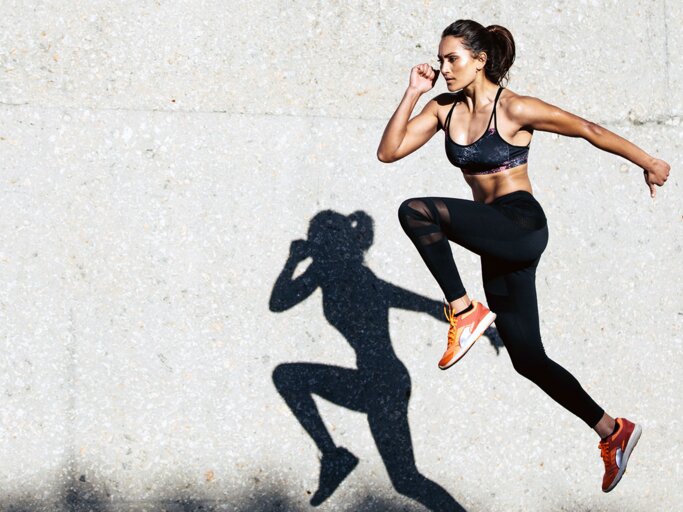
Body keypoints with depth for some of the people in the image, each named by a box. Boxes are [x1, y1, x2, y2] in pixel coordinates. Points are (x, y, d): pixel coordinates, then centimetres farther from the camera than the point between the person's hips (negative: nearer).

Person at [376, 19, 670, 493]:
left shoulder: (515, 109, -10)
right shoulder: (445, 109, 9)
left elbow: (589, 130, -2)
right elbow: (388, 151, 4)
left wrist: (648, 162, 5)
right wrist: (412, 94, -3)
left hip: (522, 226, -8)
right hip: (495, 244, 8)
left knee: (416, 211, -26)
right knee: (528, 359, 9)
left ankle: (465, 311, -17)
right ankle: (613, 432, 20)